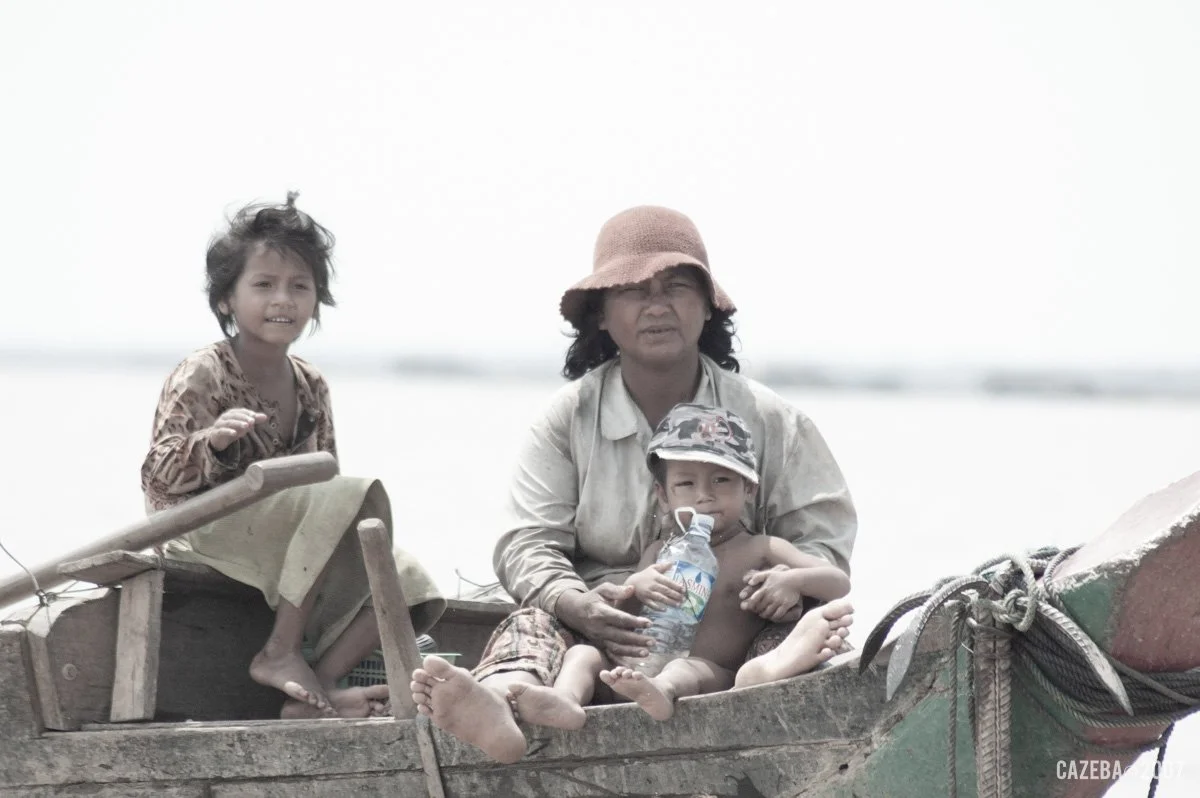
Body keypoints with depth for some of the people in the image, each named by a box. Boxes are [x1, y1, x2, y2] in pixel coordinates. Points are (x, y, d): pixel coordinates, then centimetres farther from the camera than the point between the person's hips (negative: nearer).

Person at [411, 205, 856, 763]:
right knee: (535, 623, -34)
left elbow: (823, 540, 8)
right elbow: (527, 544, 1)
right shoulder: (568, 418, 11)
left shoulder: (766, 421, 11)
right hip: (603, 627, -1)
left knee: (795, 631, -32)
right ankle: (497, 705, -69)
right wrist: (577, 604, -24)